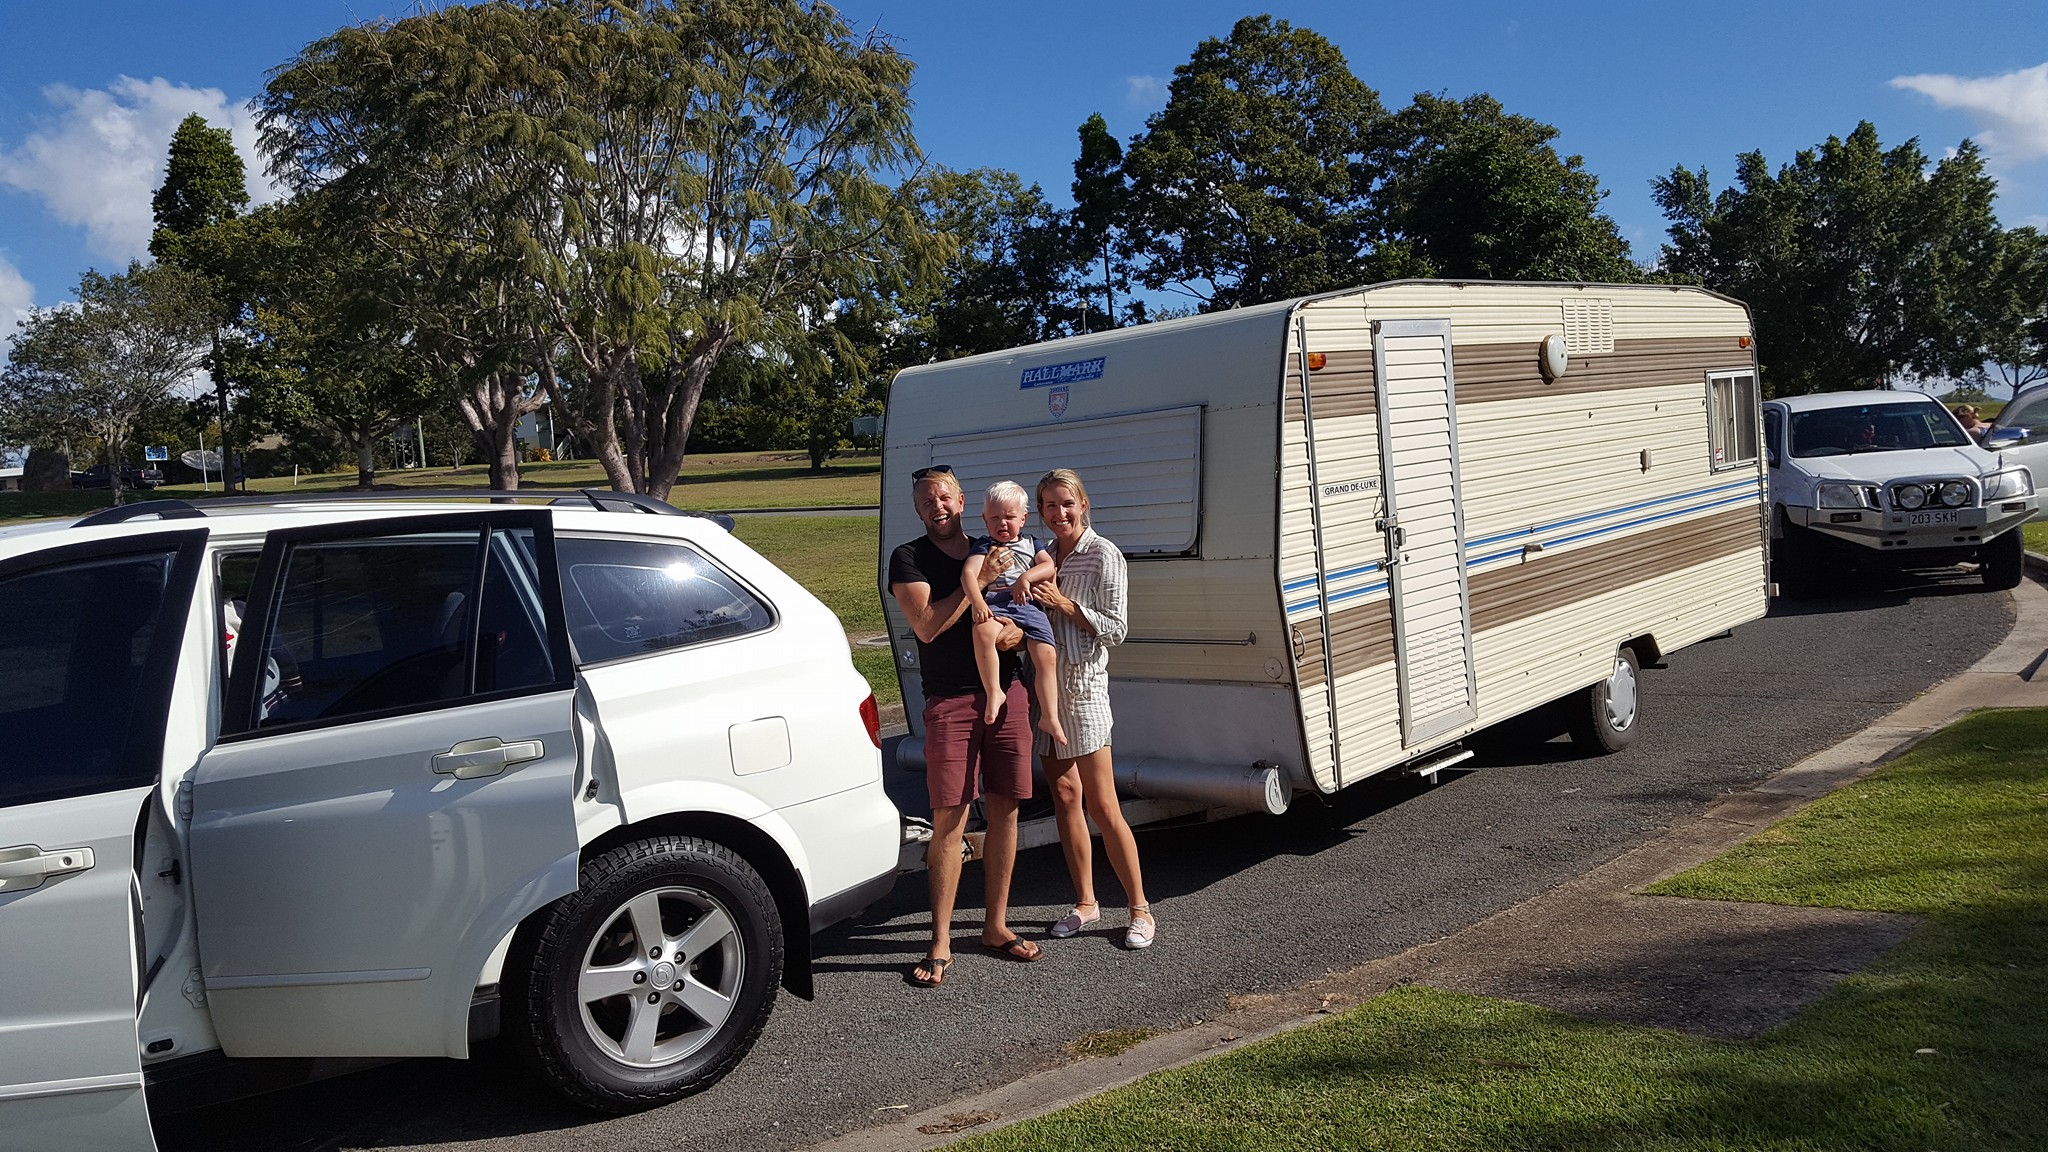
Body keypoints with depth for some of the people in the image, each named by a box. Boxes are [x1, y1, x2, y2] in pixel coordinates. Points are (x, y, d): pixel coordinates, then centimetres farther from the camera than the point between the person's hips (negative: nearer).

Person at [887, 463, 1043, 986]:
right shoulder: (908, 558, 2)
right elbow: (927, 625, -12)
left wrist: (1017, 630, -8)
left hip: (1007, 694, 4)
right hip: (950, 701, -4)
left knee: (1005, 811, 8)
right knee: (949, 818, -6)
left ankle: (996, 927, 21)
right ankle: (940, 944, 3)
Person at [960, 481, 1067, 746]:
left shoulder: (1030, 544, 23)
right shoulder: (983, 546, 12)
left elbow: (1049, 566, 8)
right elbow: (968, 573, -4)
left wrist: (1026, 577, -12)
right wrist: (977, 601, -23)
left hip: (1030, 606, 3)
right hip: (995, 605, -3)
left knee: (1047, 656, -14)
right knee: (983, 630, -38)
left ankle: (1049, 717, -6)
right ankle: (993, 692, -28)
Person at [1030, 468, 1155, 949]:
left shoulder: (1103, 555, -6)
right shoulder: (1044, 557, 13)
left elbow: (1114, 629, -9)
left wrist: (1063, 603, -16)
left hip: (1083, 684, -6)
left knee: (1102, 806, -6)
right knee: (1064, 796, 9)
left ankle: (1140, 910, 5)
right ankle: (1085, 902, 21)